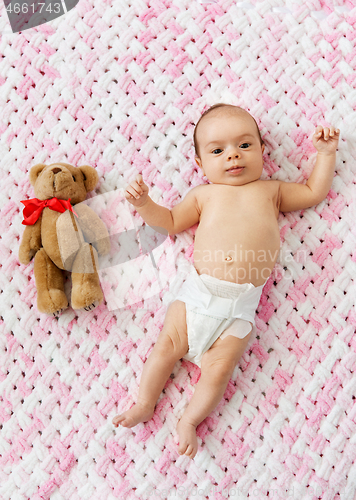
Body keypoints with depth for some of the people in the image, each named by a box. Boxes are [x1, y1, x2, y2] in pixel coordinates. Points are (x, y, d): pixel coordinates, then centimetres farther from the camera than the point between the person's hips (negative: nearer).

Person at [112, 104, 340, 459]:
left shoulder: (270, 190, 15)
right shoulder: (204, 194, 14)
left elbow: (314, 192, 24)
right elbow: (171, 221, 19)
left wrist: (326, 153, 21)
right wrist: (144, 204, 4)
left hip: (240, 305, -1)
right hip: (197, 291, 1)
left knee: (218, 370, -4)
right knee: (166, 346, 1)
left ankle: (189, 421, 19)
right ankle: (144, 404, 24)